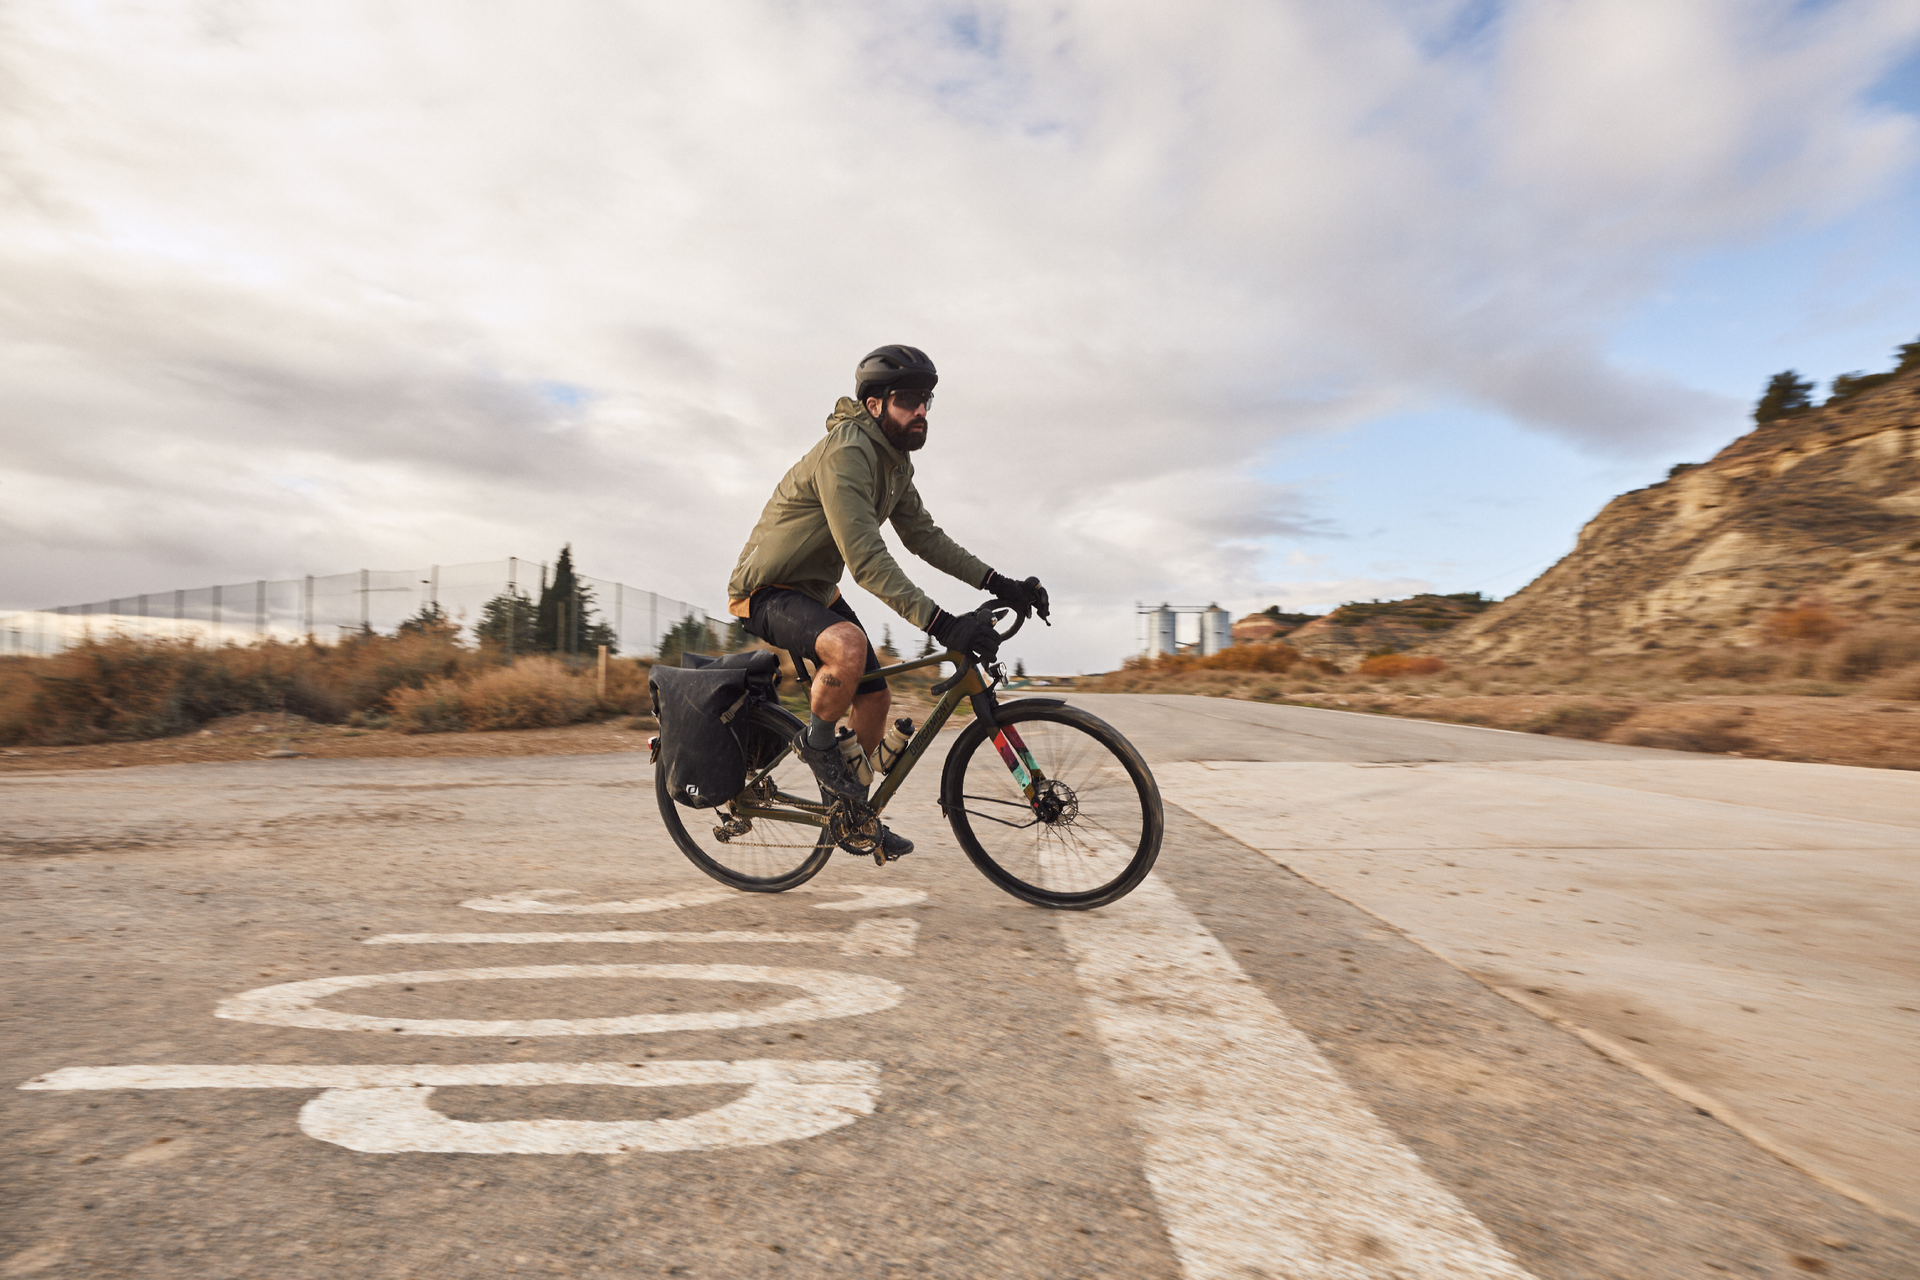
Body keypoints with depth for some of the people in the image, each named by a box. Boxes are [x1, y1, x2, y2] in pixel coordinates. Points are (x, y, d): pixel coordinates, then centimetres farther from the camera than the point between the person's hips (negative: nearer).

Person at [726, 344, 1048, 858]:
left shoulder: (895, 462, 4)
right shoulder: (845, 453, -27)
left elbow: (925, 537, 5)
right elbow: (866, 560, -36)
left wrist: (998, 584, -6)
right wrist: (941, 624, -42)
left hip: (817, 591, 9)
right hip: (766, 591, -9)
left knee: (875, 699, 7)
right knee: (848, 645, -37)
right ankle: (817, 742, -8)